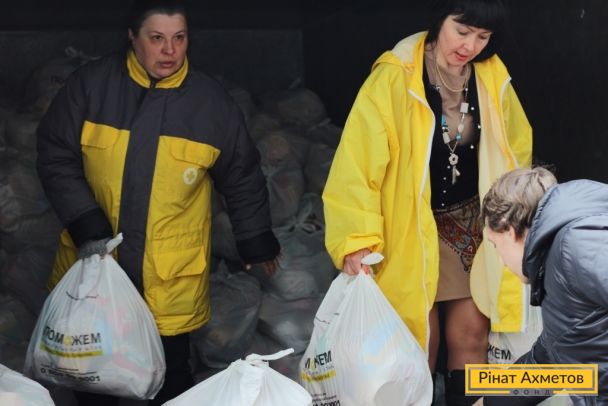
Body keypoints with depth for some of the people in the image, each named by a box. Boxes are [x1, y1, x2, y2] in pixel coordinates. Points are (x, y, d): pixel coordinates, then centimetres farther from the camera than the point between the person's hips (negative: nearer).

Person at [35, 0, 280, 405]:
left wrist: (256, 241, 12)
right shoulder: (92, 84, -6)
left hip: (173, 280, -1)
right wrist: (87, 226, -13)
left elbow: (243, 177, 6)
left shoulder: (212, 101, -5)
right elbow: (56, 156, -4)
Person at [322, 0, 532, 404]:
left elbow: (516, 150, 10)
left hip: (471, 223, 4)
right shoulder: (395, 76, -21)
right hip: (412, 227, -4)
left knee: (472, 334, 10)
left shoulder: (493, 76, -5)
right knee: (418, 341, 5)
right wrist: (358, 238, -32)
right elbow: (360, 158, -25)